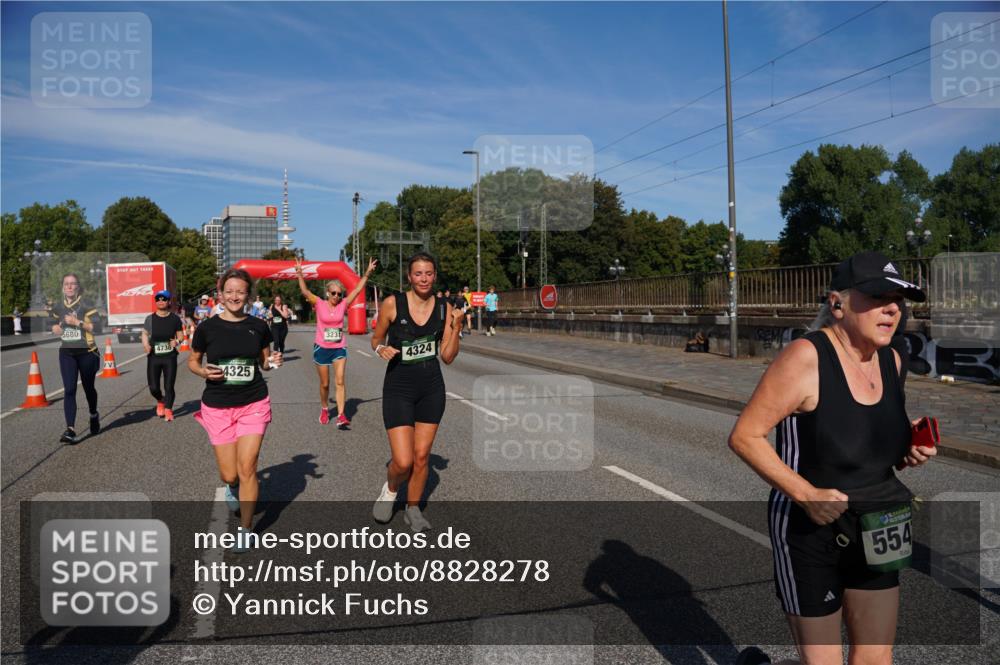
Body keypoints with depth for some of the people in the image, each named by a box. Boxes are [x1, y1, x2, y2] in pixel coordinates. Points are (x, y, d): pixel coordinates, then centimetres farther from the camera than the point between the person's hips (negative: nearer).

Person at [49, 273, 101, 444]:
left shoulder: (86, 305, -6)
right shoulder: (58, 306, 8)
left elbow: (97, 325, -14)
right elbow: (53, 323, 25)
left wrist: (77, 322, -22)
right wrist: (55, 327, 3)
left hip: (87, 352, -3)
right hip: (66, 353, 3)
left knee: (88, 388, 13)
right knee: (69, 390, -10)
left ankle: (94, 415, 42)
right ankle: (70, 430, -15)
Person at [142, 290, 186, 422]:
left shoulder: (175, 318, 1)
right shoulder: (150, 319, 2)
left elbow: (180, 335, 7)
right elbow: (145, 334, 4)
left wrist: (177, 341, -15)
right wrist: (146, 345, -16)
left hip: (170, 357, -1)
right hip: (153, 357, 1)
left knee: (169, 386, 0)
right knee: (153, 388, 2)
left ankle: (168, 410, 17)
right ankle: (160, 401, 34)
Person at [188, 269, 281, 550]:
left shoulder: (258, 326, 0)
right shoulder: (207, 328, -4)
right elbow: (192, 361, 8)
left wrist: (272, 362, -10)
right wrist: (204, 372, -13)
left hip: (254, 405, 0)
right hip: (218, 407, 0)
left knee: (247, 468, -6)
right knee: (229, 475, 3)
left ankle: (245, 529, 13)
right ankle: (233, 487, 43)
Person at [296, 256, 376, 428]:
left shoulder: (343, 304, 0)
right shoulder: (319, 304, -4)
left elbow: (358, 289, -3)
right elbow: (304, 291, -14)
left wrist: (368, 273, -9)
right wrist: (300, 273, -25)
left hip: (339, 348, 1)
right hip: (321, 348, 0)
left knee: (340, 381, -11)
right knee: (324, 384, 9)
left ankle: (341, 416, -15)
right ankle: (324, 409, 33)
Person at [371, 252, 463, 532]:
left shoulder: (445, 308, -2)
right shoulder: (392, 303, -10)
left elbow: (447, 357, 0)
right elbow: (376, 339, 4)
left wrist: (456, 327, -13)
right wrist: (381, 349, -18)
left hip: (432, 388, 3)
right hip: (399, 387, -3)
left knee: (421, 455, 9)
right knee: (403, 462, -9)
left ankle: (413, 509, 32)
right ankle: (390, 489, 26)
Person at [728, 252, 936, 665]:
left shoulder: (890, 359, 2)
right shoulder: (806, 357, -20)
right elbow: (744, 436, -20)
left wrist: (906, 450, -3)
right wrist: (806, 494, -27)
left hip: (873, 530, 7)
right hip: (809, 529, -6)